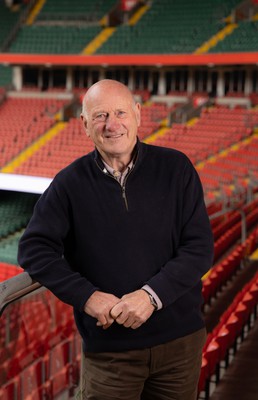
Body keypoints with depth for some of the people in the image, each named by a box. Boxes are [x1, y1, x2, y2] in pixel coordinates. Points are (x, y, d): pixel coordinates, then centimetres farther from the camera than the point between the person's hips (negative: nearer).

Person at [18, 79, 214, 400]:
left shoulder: (175, 168, -4)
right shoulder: (69, 184, -3)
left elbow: (200, 247, -7)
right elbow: (33, 250, -4)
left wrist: (152, 295, -19)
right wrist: (86, 296, -16)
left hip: (180, 339, 1)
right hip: (108, 347, -1)